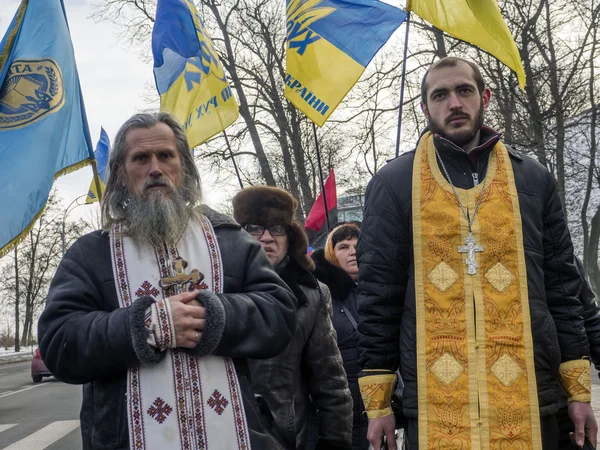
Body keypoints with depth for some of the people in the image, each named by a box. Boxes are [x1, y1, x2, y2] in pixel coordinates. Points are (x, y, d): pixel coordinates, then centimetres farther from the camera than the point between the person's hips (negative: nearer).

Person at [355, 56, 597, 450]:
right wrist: (378, 403, 0)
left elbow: (562, 288, 11)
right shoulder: (394, 183, 3)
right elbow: (378, 295, 3)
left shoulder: (533, 179, 9)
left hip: (531, 400, 2)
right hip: (435, 405, -2)